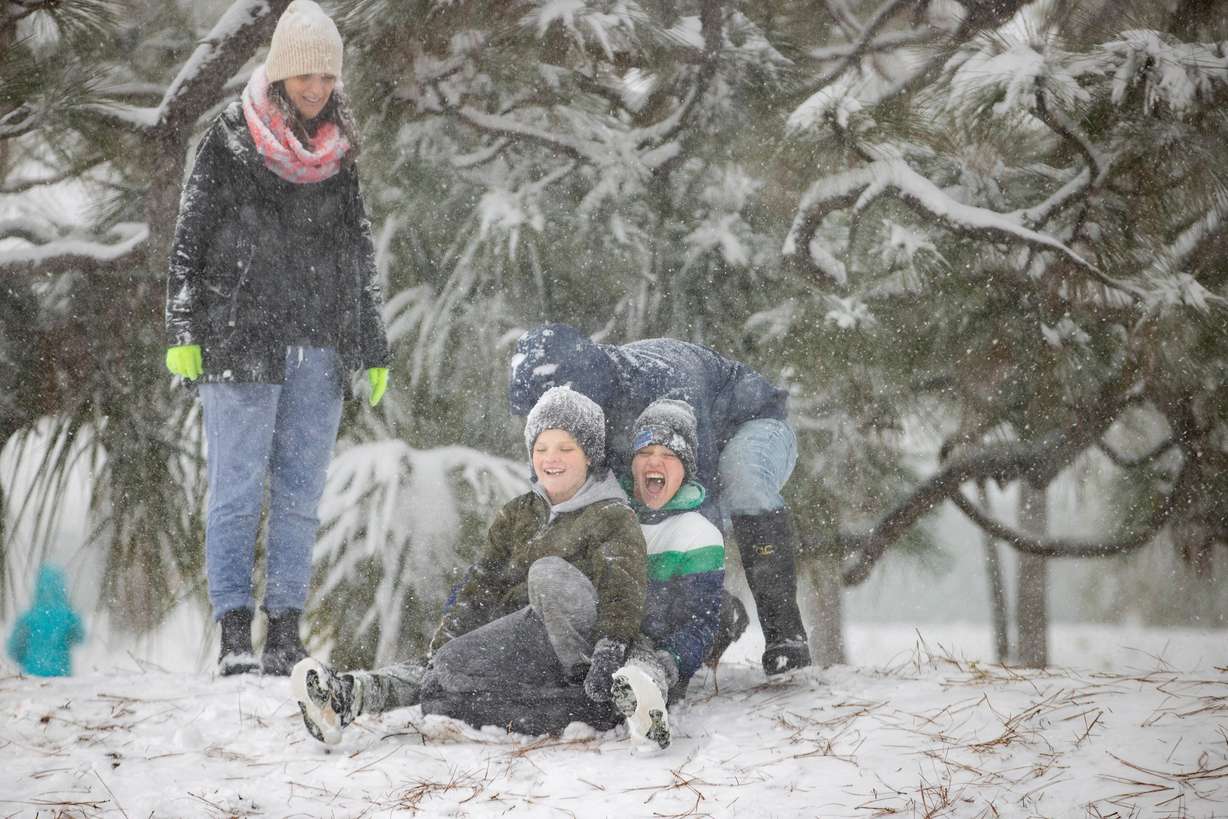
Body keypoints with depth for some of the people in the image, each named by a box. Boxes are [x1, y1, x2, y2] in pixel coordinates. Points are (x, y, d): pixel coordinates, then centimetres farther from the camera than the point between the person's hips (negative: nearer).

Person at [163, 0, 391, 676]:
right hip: (240, 341, -4)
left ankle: (285, 632, 10)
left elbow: (361, 256, 17)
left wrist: (374, 349, 14)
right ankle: (235, 632, -4)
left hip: (321, 348, 4)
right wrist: (182, 331, -8)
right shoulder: (230, 139, 0)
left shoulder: (338, 153, 12)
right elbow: (190, 238, -1)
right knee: (238, 489, -5)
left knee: (301, 493, 5)